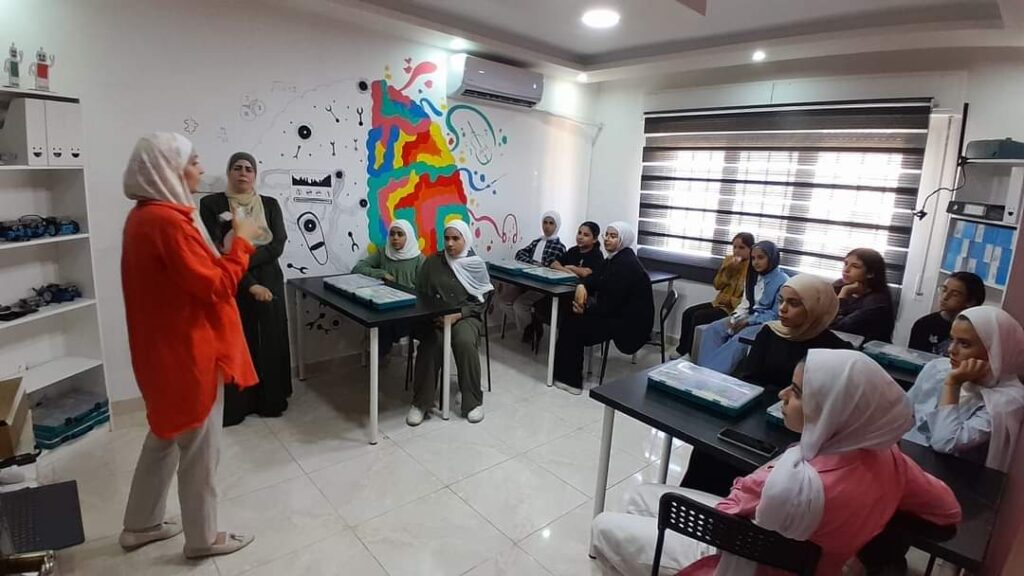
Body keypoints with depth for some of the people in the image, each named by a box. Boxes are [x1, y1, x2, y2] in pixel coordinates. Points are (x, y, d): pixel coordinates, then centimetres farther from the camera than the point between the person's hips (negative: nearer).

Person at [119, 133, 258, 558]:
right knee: (199, 448, 7)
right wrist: (242, 242, -14)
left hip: (165, 347, 10)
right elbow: (216, 286, -24)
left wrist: (228, 244, 7)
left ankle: (140, 525, 40)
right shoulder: (167, 221, -23)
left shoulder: (143, 216, 9)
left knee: (165, 436, 24)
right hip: (189, 351, -10)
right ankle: (202, 539, 25)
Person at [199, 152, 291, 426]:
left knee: (270, 341, 7)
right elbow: (216, 250, -10)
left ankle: (272, 400, 21)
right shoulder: (212, 204, -1)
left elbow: (278, 245, -6)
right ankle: (235, 405, 16)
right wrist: (250, 283, -16)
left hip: (269, 282, 2)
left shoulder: (270, 205, 6)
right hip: (231, 286, -2)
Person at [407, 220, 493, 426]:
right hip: (435, 317, 1)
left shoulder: (477, 265, 2)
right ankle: (420, 402, -18)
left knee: (465, 342, -33)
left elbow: (481, 301, 0)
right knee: (431, 342, -31)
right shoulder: (432, 262, 4)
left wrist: (458, 314, -16)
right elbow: (420, 295, 6)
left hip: (466, 316, -1)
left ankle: (473, 401, -15)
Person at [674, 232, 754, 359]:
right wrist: (728, 270, -9)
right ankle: (682, 350, 0)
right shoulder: (728, 260, 7)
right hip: (719, 303, 8)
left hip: (734, 308, -8)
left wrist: (729, 300, -21)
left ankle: (691, 354, -9)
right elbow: (717, 285, 5)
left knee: (698, 317, -22)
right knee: (688, 313, -8)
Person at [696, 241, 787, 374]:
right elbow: (745, 303, 12)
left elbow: (776, 314, -13)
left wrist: (748, 321, -19)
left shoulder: (783, 281, -9)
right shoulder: (753, 277, 13)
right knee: (712, 330, -18)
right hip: (749, 317, 7)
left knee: (738, 339, -36)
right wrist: (735, 317, -9)